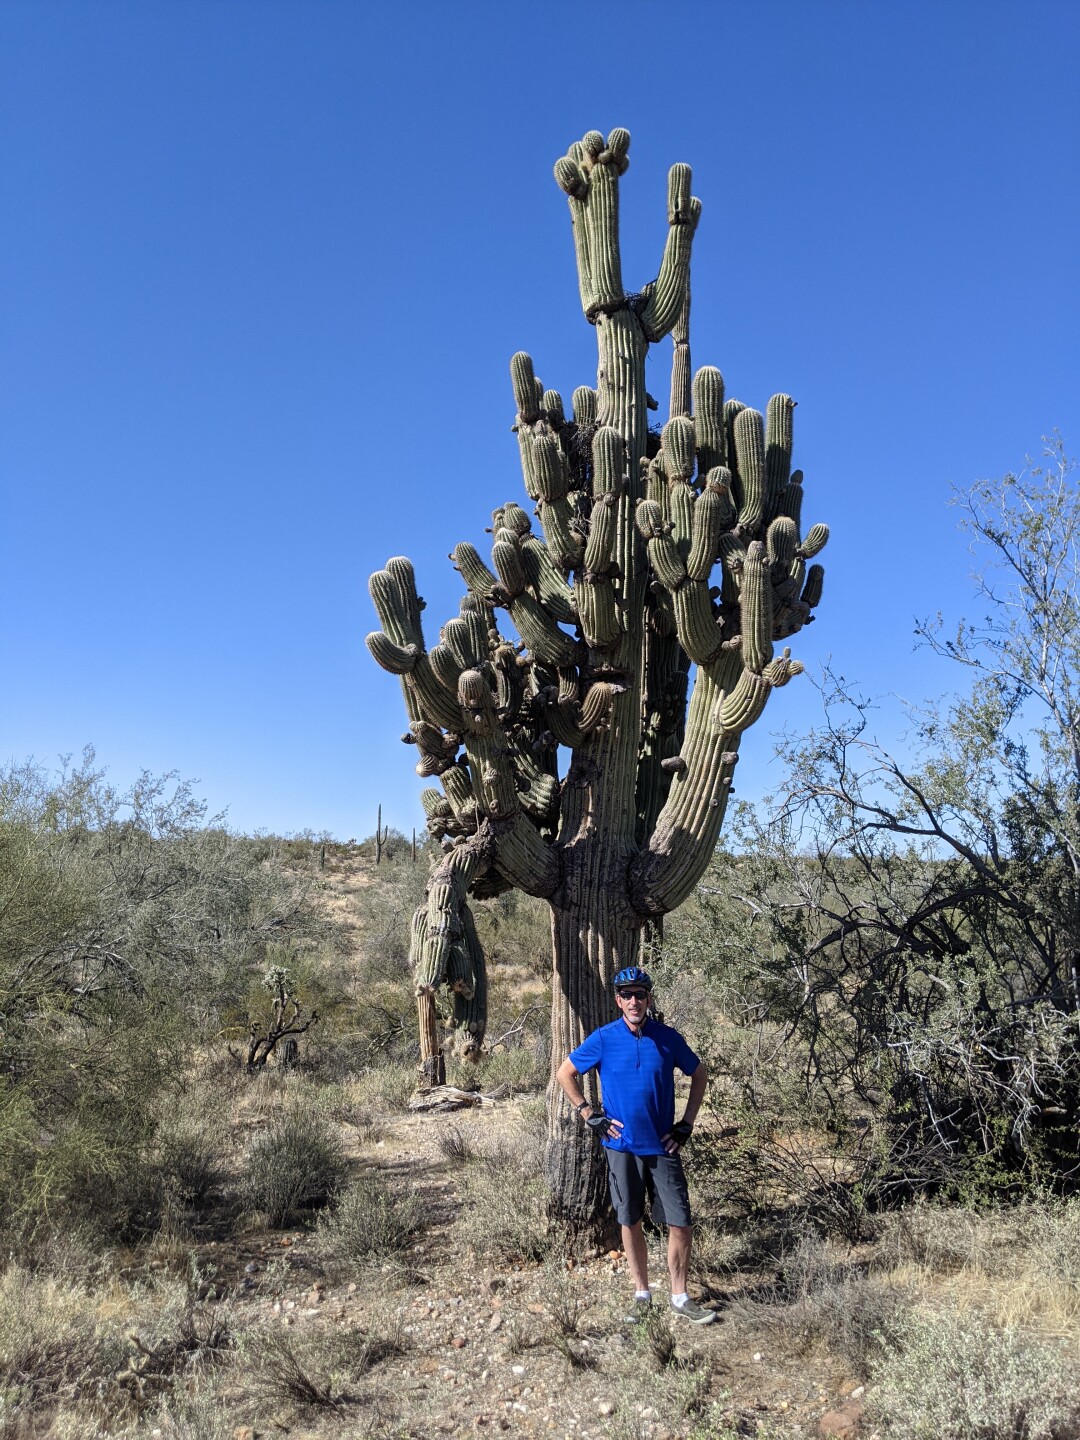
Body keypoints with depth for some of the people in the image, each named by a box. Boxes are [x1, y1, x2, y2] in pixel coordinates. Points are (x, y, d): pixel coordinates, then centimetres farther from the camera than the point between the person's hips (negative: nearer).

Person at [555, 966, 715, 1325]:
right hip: (622, 1146, 0)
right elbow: (565, 1073, 3)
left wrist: (687, 1124, 4)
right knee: (630, 1222, 10)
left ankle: (680, 1297, 16)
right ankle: (641, 1293, 26)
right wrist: (590, 1114, -2)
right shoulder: (603, 1039, -7)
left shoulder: (668, 1038, -4)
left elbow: (699, 1075, 10)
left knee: (680, 1222, 0)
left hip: (663, 1147, 0)